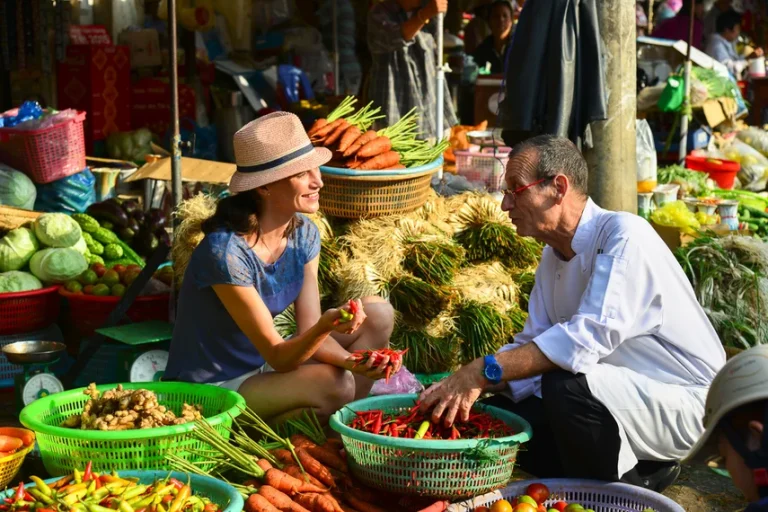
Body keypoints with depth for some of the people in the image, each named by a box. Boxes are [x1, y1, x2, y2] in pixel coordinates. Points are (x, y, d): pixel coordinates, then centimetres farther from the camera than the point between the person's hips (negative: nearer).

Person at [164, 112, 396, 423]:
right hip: (209, 392, -8)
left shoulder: (303, 233, -3)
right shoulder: (226, 252, -27)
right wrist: (324, 328, -45)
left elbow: (308, 330, -7)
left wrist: (354, 361, -27)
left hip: (260, 368, 8)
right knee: (334, 384, -30)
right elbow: (278, 356, -25)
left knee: (378, 314, -2)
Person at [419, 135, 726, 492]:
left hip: (684, 401, -9)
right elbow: (533, 346, 6)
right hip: (615, 394, 9)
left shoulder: (624, 235, -20)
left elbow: (590, 336, -31)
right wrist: (474, 385, -13)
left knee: (565, 386, -32)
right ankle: (643, 473, 8)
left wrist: (483, 371, -32)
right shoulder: (553, 257, 8)